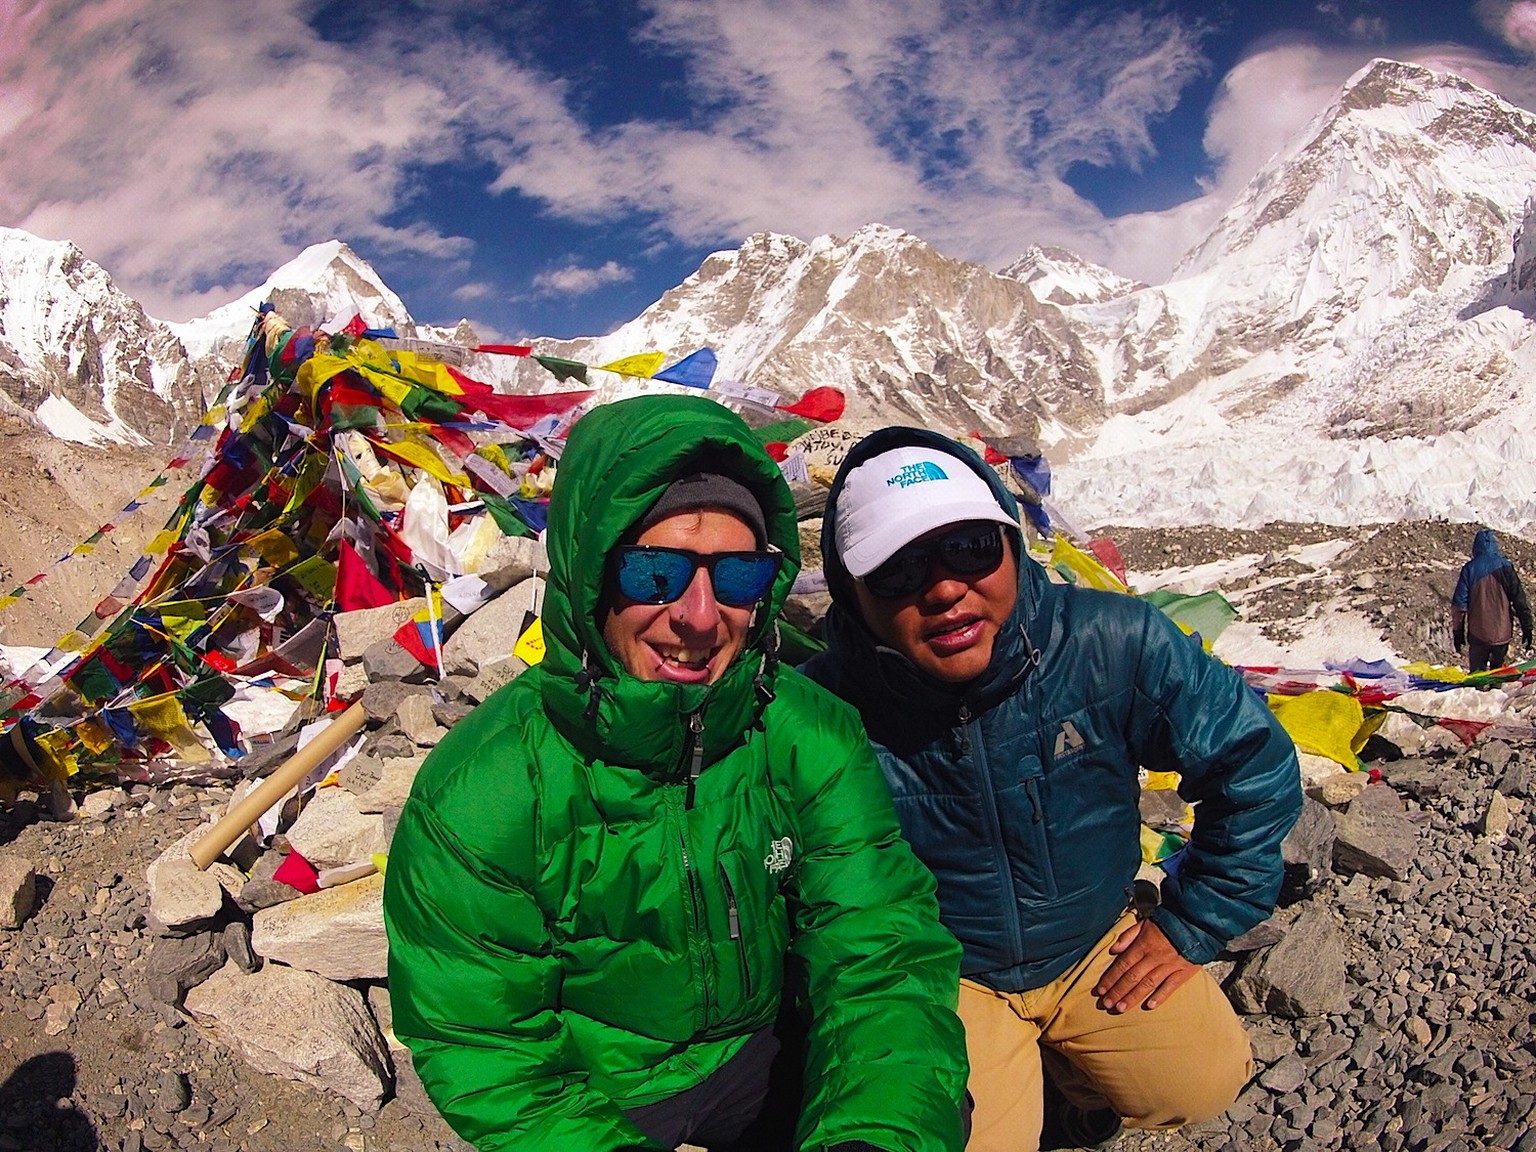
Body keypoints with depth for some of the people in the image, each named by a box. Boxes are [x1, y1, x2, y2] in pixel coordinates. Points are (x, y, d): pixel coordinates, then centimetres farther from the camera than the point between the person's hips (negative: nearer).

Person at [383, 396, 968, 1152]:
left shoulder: (809, 735, -17)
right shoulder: (476, 798, -24)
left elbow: (881, 955, -18)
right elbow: (481, 1046, -15)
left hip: (760, 1054, 1)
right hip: (593, 1089, -1)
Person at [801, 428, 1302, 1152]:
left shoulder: (1113, 644, -23)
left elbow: (1256, 765, -7)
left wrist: (1190, 924, -4)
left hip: (1101, 945, 2)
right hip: (938, 978, -2)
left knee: (1203, 1083, -8)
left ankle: (1073, 1075, 23)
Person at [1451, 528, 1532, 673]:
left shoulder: (1469, 568, -6)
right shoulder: (1505, 566, -5)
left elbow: (1459, 602, -5)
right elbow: (1519, 599, -3)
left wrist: (1457, 631, 4)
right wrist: (1526, 627, 4)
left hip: (1478, 634, -1)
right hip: (1502, 633, 1)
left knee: (1477, 673, 7)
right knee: (1498, 670, 19)